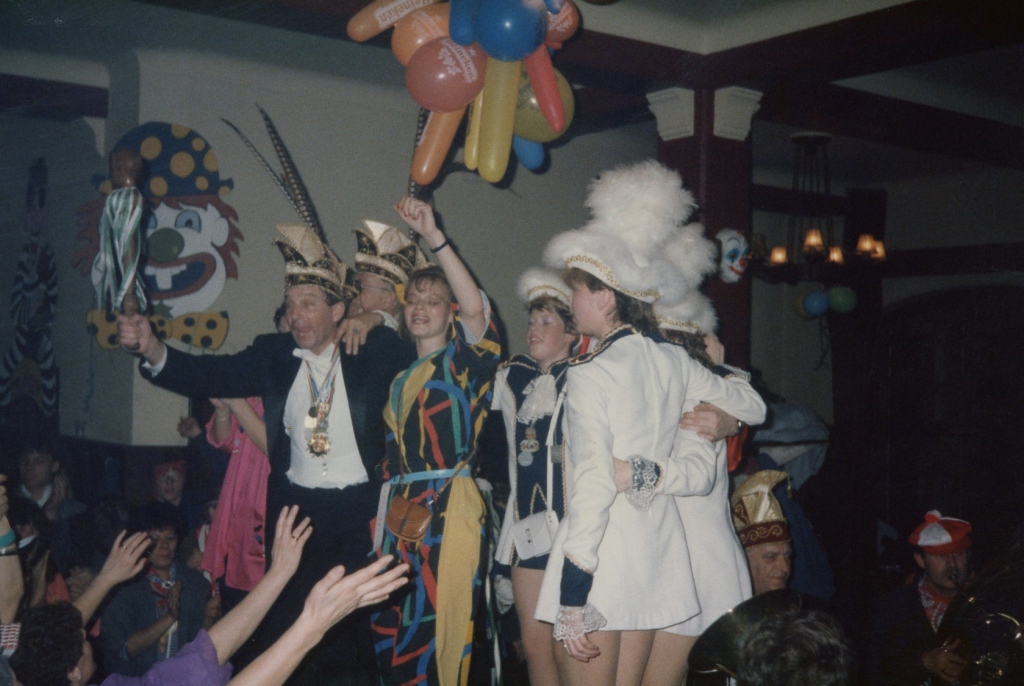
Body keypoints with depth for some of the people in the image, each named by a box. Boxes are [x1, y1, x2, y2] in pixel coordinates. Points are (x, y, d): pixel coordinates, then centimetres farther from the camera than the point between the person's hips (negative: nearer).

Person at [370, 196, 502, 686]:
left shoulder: (466, 360, 3)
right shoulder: (399, 376, 19)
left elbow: (476, 308, -18)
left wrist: (433, 236, -22)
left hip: (449, 512, -6)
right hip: (398, 512, 6)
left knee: (444, 625, -6)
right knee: (393, 629, 5)